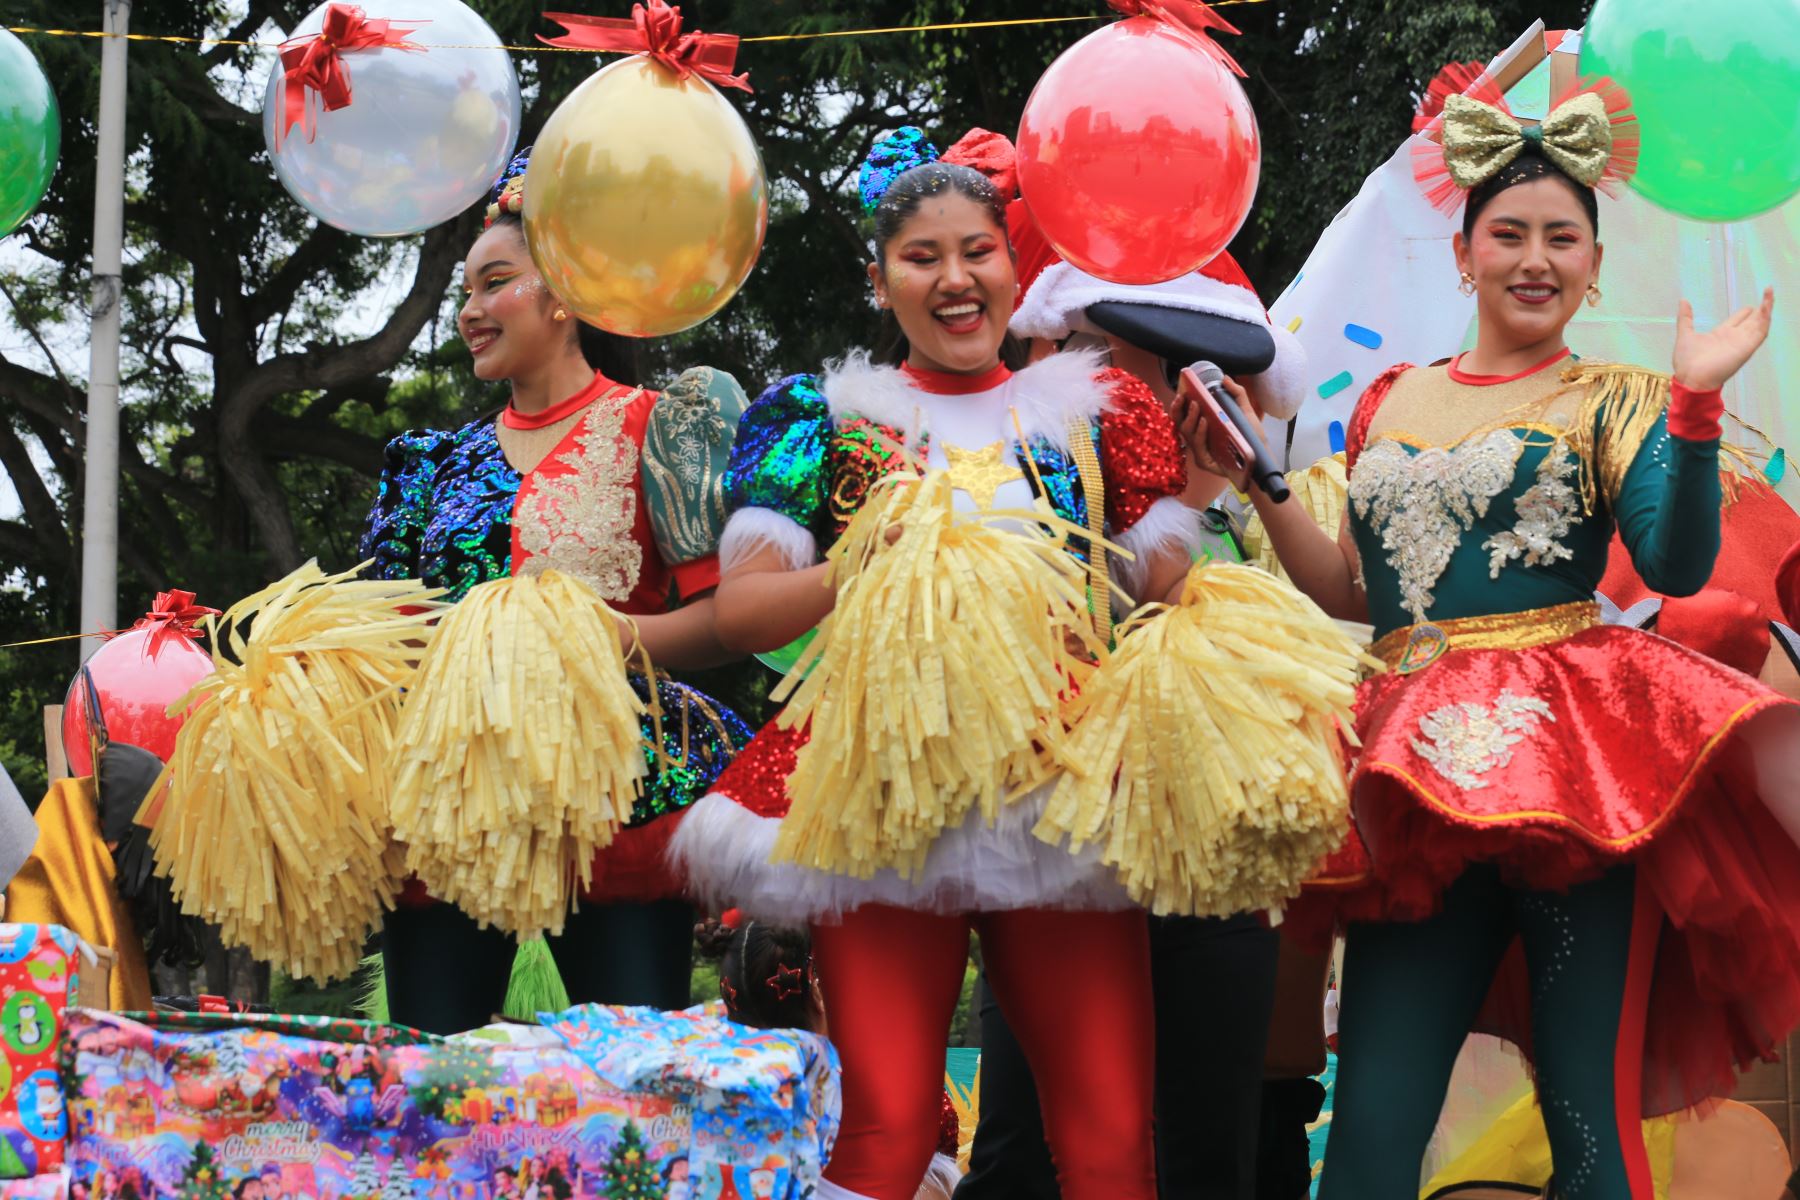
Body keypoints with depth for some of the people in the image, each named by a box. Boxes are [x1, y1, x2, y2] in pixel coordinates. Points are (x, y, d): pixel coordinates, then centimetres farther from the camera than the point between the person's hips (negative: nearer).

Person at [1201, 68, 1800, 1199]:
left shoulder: (1613, 403, 5)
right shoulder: (1390, 404, 18)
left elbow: (1678, 565, -10)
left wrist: (1696, 401, -18)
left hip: (1571, 762, -4)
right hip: (1418, 775, 4)